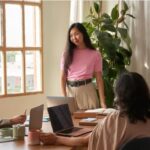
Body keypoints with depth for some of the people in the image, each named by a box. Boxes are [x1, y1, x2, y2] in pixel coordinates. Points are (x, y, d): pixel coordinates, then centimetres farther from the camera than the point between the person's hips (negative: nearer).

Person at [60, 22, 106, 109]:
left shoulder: (95, 54, 0)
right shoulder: (67, 54, 6)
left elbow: (99, 79, -2)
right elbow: (63, 77, 2)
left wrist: (102, 102, -9)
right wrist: (64, 97, -10)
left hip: (87, 90, -2)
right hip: (71, 90, 2)